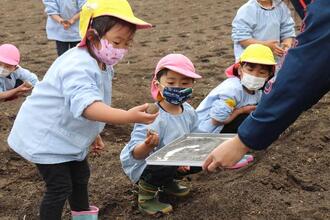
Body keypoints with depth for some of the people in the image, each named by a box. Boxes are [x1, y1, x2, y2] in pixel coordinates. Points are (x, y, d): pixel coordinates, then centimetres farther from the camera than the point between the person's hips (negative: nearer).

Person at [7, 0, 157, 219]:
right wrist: (129, 116, -62)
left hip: (67, 135, 10)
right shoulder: (78, 67, -34)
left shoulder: (103, 64, 0)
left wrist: (94, 134, 18)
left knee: (81, 174, 23)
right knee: (60, 187, -7)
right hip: (46, 137, -10)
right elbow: (87, 105, -52)